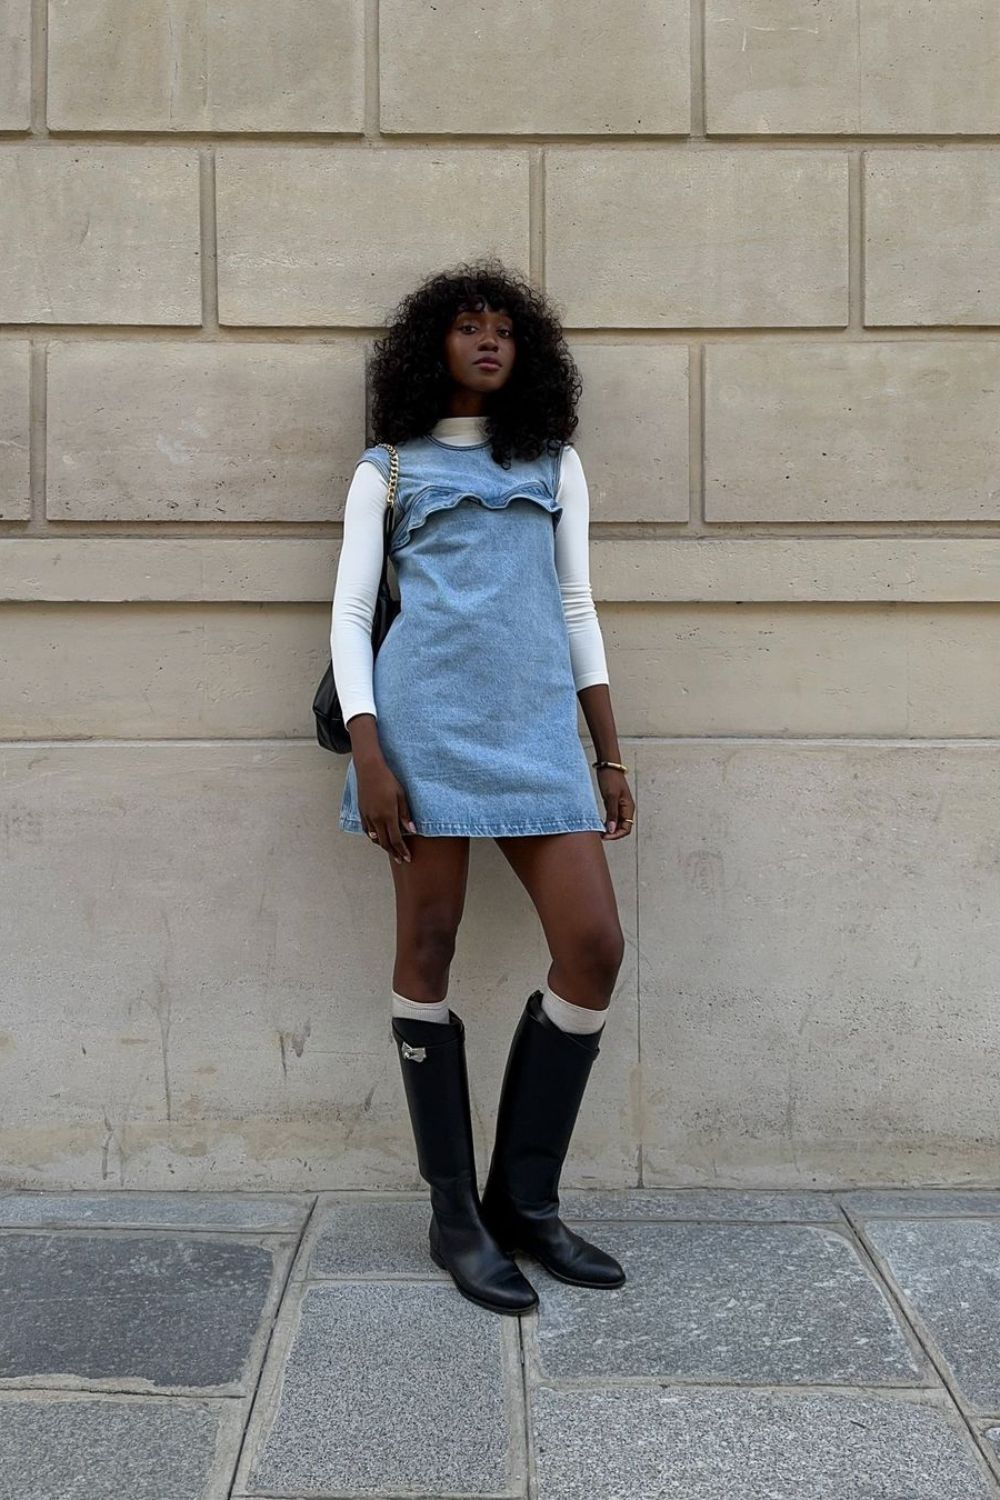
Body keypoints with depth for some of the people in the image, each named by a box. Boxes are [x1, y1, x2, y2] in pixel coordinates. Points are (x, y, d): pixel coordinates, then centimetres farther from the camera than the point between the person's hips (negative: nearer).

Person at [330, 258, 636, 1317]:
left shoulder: (556, 463, 19)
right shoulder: (387, 467, 11)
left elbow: (577, 606, 17)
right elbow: (349, 614, 4)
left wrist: (611, 755, 11)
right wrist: (367, 755, -9)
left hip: (537, 722, 3)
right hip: (426, 713, -3)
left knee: (594, 947, -5)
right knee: (428, 950, 0)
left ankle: (523, 1199, 11)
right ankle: (455, 1215, 13)